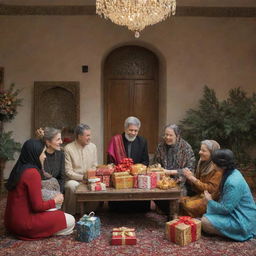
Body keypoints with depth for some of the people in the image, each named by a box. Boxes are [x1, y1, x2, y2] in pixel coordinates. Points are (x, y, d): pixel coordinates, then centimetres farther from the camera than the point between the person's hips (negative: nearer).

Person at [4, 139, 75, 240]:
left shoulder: (19, 169, 5)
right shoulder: (32, 173, -22)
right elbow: (38, 206, -21)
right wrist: (55, 200, -5)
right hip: (24, 224, -9)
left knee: (54, 213, 26)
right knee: (70, 220, -3)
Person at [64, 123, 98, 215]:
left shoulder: (93, 147, 7)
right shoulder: (68, 149, -8)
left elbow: (95, 166, 11)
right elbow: (68, 172, -10)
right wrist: (83, 177, -20)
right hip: (73, 179, -4)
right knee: (72, 185, -37)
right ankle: (70, 214, -15)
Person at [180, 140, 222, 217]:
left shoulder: (217, 168, -16)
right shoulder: (202, 163, 7)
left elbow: (211, 189, -19)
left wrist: (193, 178, -21)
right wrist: (190, 176, -7)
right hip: (200, 195, 7)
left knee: (190, 206, -26)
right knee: (182, 200, -17)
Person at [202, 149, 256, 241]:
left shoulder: (233, 183, -29)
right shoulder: (232, 173, 2)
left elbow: (225, 209, -23)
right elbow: (226, 200, 13)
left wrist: (210, 201, -8)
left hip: (242, 221, -10)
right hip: (236, 212, 10)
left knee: (205, 222, -16)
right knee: (206, 216, 10)